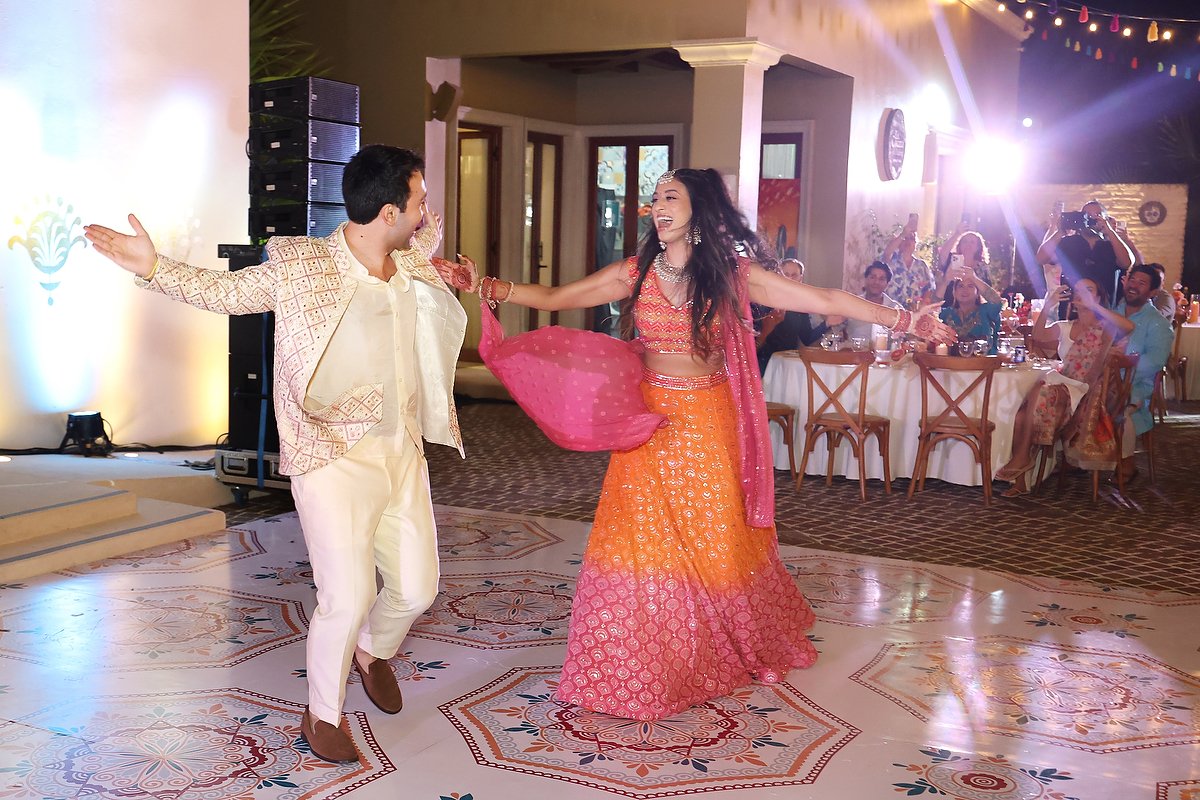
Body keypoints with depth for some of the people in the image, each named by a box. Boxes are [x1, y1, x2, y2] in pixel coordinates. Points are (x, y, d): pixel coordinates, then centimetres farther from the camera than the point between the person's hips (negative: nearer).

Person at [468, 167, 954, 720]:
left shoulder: (733, 274, -3)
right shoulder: (635, 274, 1)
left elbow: (824, 300, -5)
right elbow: (557, 297, 1)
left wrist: (904, 320, -10)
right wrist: (500, 290, -15)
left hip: (709, 421, -1)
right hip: (650, 420, 1)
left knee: (716, 539, 5)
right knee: (644, 539, 1)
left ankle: (723, 652, 30)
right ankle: (639, 666, 17)